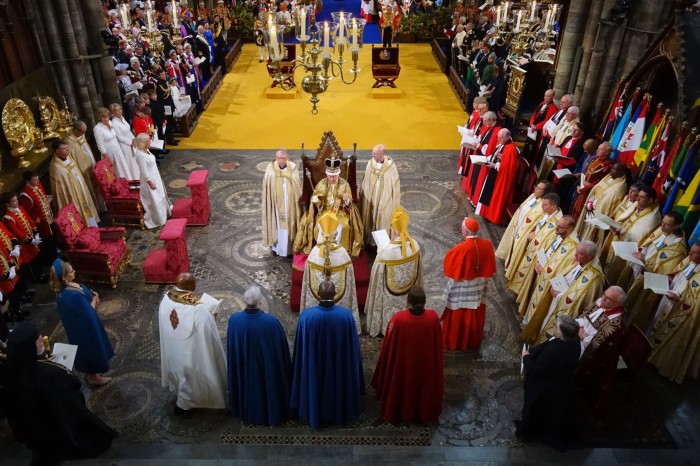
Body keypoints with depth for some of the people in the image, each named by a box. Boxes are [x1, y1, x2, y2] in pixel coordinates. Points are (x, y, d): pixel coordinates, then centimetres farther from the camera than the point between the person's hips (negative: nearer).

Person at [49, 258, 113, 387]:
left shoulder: (64, 289, -9)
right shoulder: (73, 295, -38)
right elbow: (89, 313, -27)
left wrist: (91, 295, -8)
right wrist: (95, 299, -13)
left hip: (80, 325, 9)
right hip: (85, 327, -9)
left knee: (88, 348, 27)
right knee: (91, 348, 14)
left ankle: (92, 372, 48)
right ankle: (93, 377, 35)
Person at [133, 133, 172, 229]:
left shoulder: (146, 150, 0)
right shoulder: (140, 155, -29)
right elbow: (144, 172, -25)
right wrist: (151, 183, -19)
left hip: (155, 177, 9)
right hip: (149, 180, -9)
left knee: (160, 197, 25)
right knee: (153, 200, 5)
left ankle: (163, 214, 45)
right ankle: (157, 221, 20)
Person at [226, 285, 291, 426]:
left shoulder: (234, 319, -21)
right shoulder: (270, 321, -28)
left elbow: (231, 346, -3)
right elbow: (282, 348, -14)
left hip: (244, 368, 2)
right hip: (268, 368, -2)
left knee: (248, 387, 28)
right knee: (269, 387, 23)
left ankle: (248, 412, 48)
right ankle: (272, 412, 43)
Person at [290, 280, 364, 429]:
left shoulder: (306, 315, -21)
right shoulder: (346, 314, -19)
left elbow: (301, 346, -11)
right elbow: (352, 344, -8)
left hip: (314, 364, 0)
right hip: (340, 363, 1)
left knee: (316, 387, 23)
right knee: (338, 384, 24)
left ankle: (315, 414, 42)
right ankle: (339, 413, 44)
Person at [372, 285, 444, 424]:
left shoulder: (398, 318, -27)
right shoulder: (433, 317, -21)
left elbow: (388, 345, -14)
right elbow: (438, 345, -6)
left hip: (402, 366, -1)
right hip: (426, 365, 1)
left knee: (403, 388, 24)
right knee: (425, 387, 26)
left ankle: (400, 412, 43)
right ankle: (426, 413, 45)